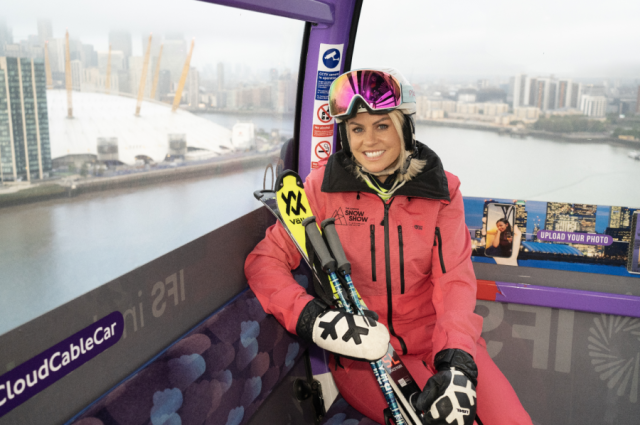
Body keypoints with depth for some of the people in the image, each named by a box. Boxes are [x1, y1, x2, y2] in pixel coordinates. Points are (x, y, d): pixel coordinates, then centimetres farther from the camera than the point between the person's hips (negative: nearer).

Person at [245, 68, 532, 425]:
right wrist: (313, 319, -25)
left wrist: (456, 361, -23)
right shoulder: (324, 187, -5)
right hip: (363, 352, -2)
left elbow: (454, 280, -6)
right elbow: (265, 261, -7)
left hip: (438, 341, 3)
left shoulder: (440, 190, -1)